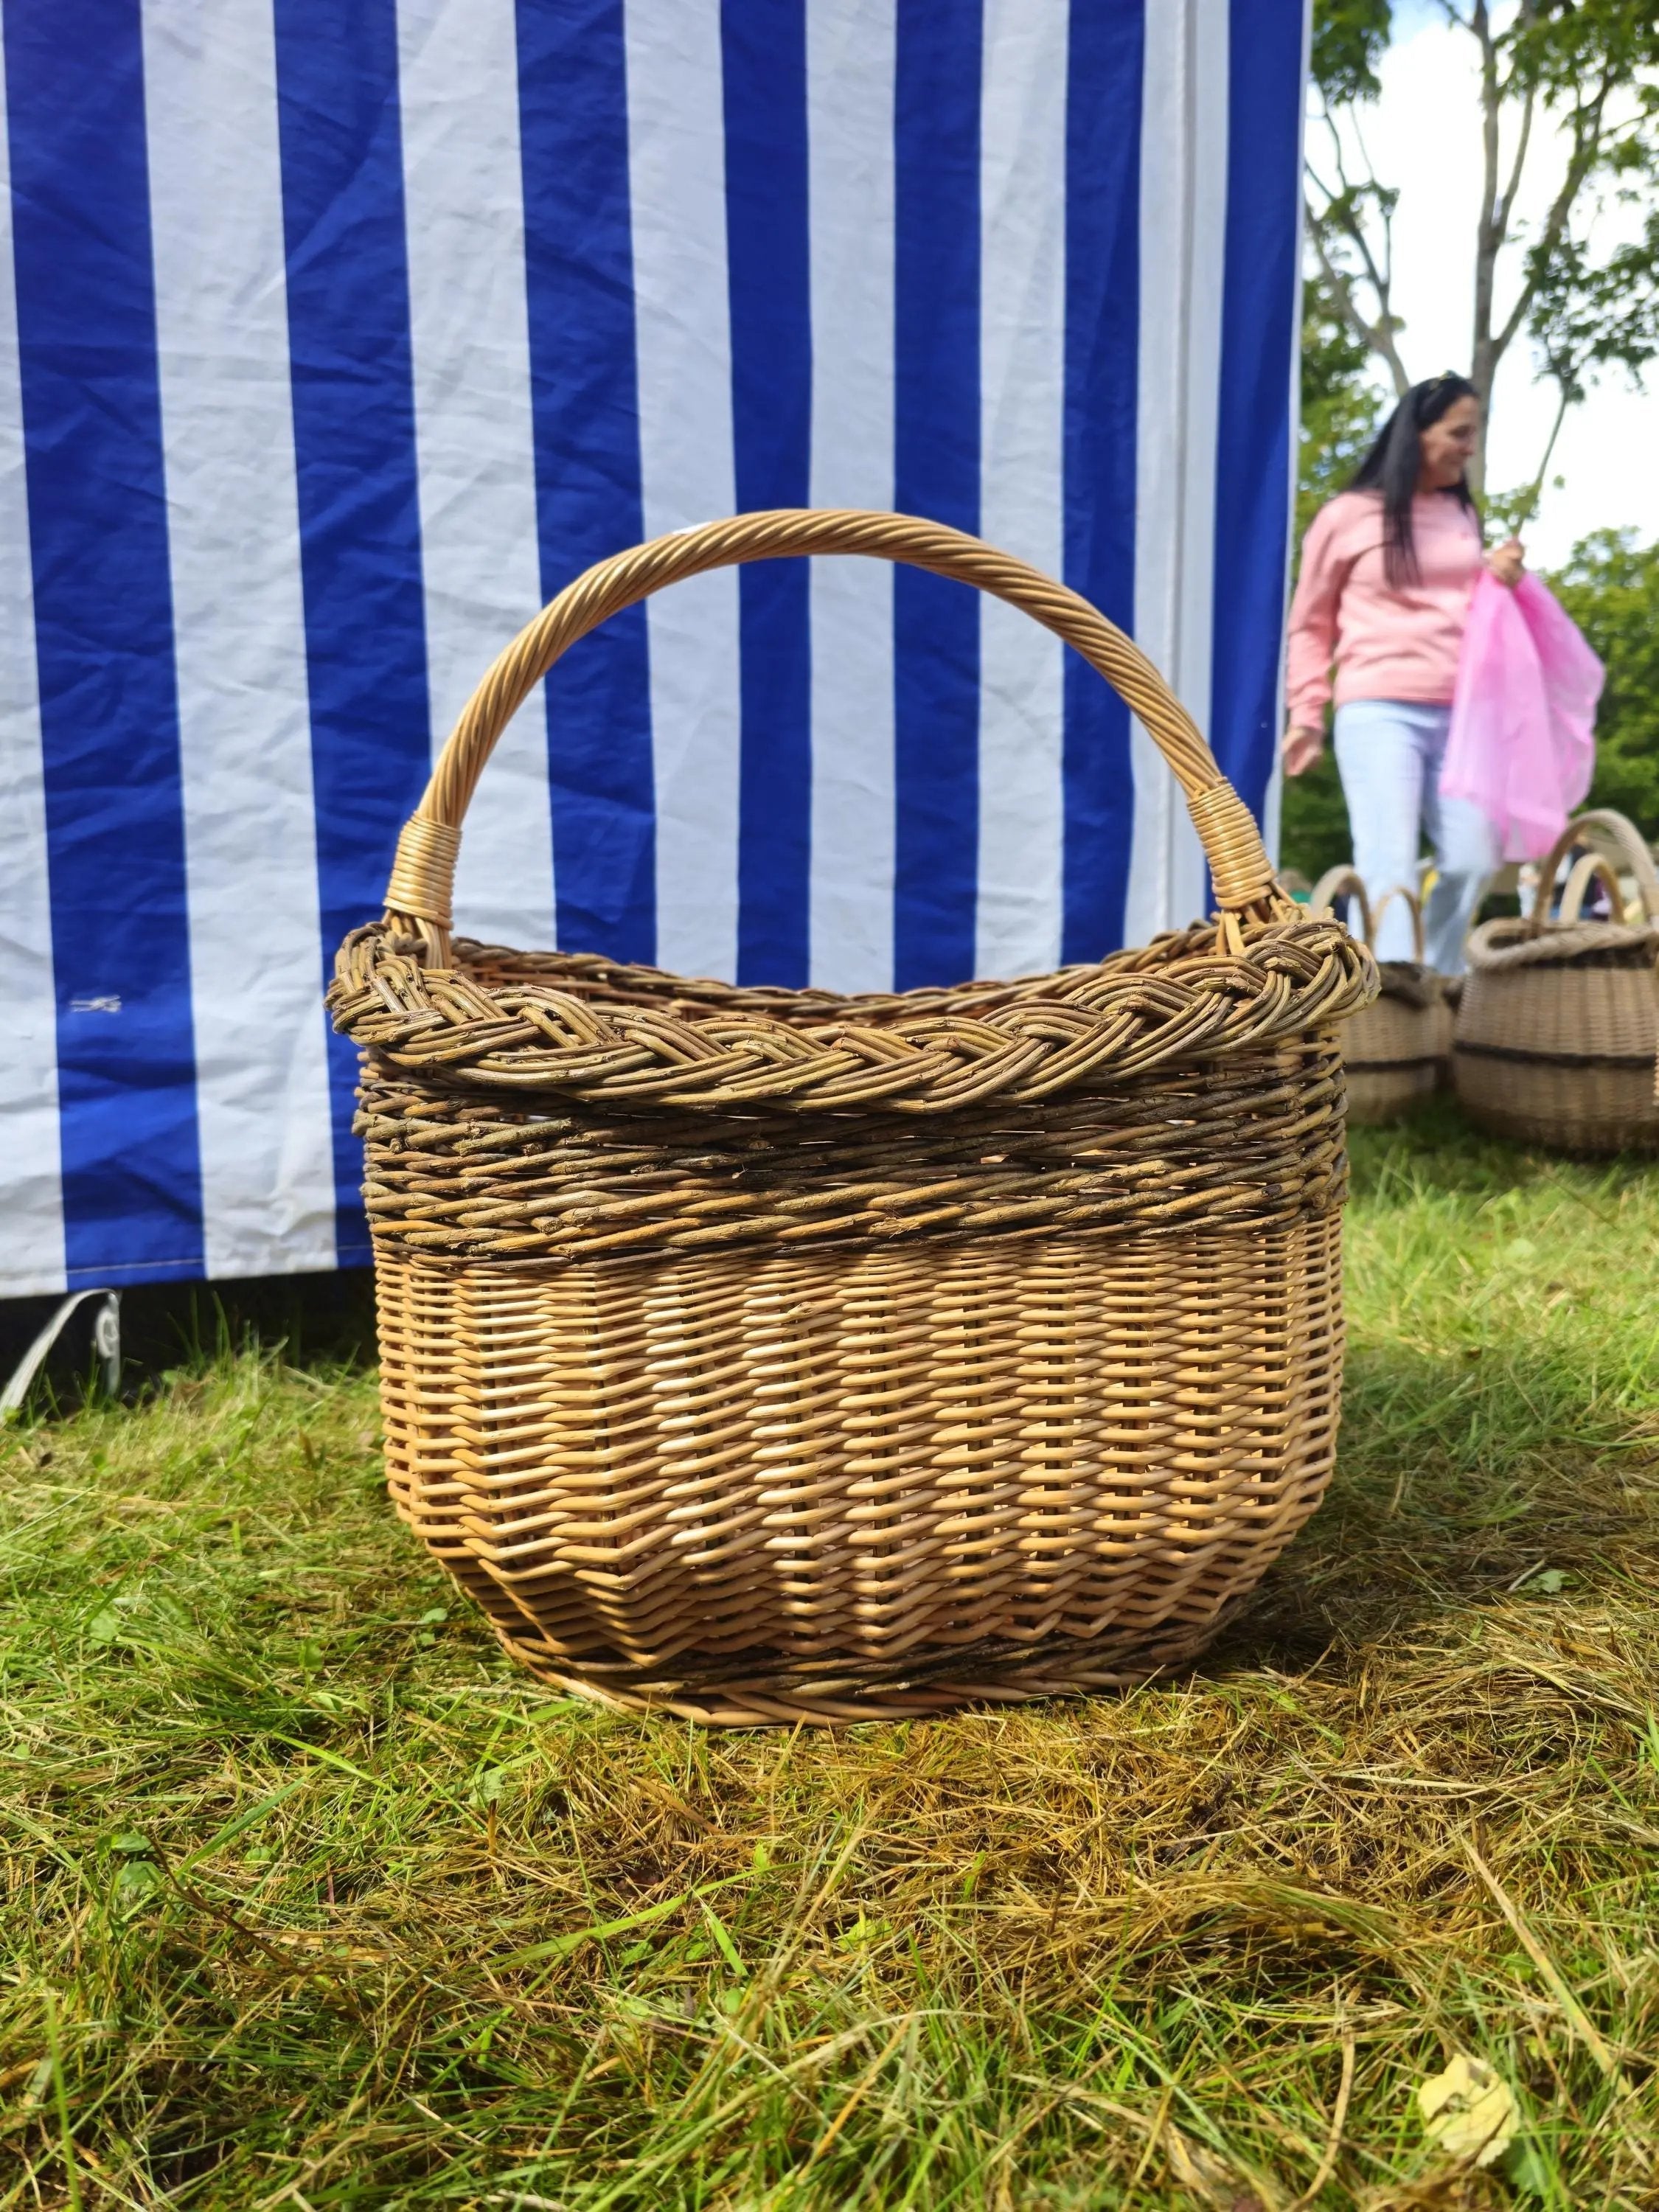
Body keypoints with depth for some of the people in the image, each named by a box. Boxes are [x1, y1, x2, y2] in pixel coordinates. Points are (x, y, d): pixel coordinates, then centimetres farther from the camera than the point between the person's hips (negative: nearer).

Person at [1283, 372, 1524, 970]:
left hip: (1457, 715, 6)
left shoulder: (1463, 515, 19)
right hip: (1378, 712, -5)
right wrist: (1306, 714, 0)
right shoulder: (1348, 515, 3)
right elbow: (1310, 625, 7)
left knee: (1473, 860, 1)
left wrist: (1502, 583, 5)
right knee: (1389, 864, -14)